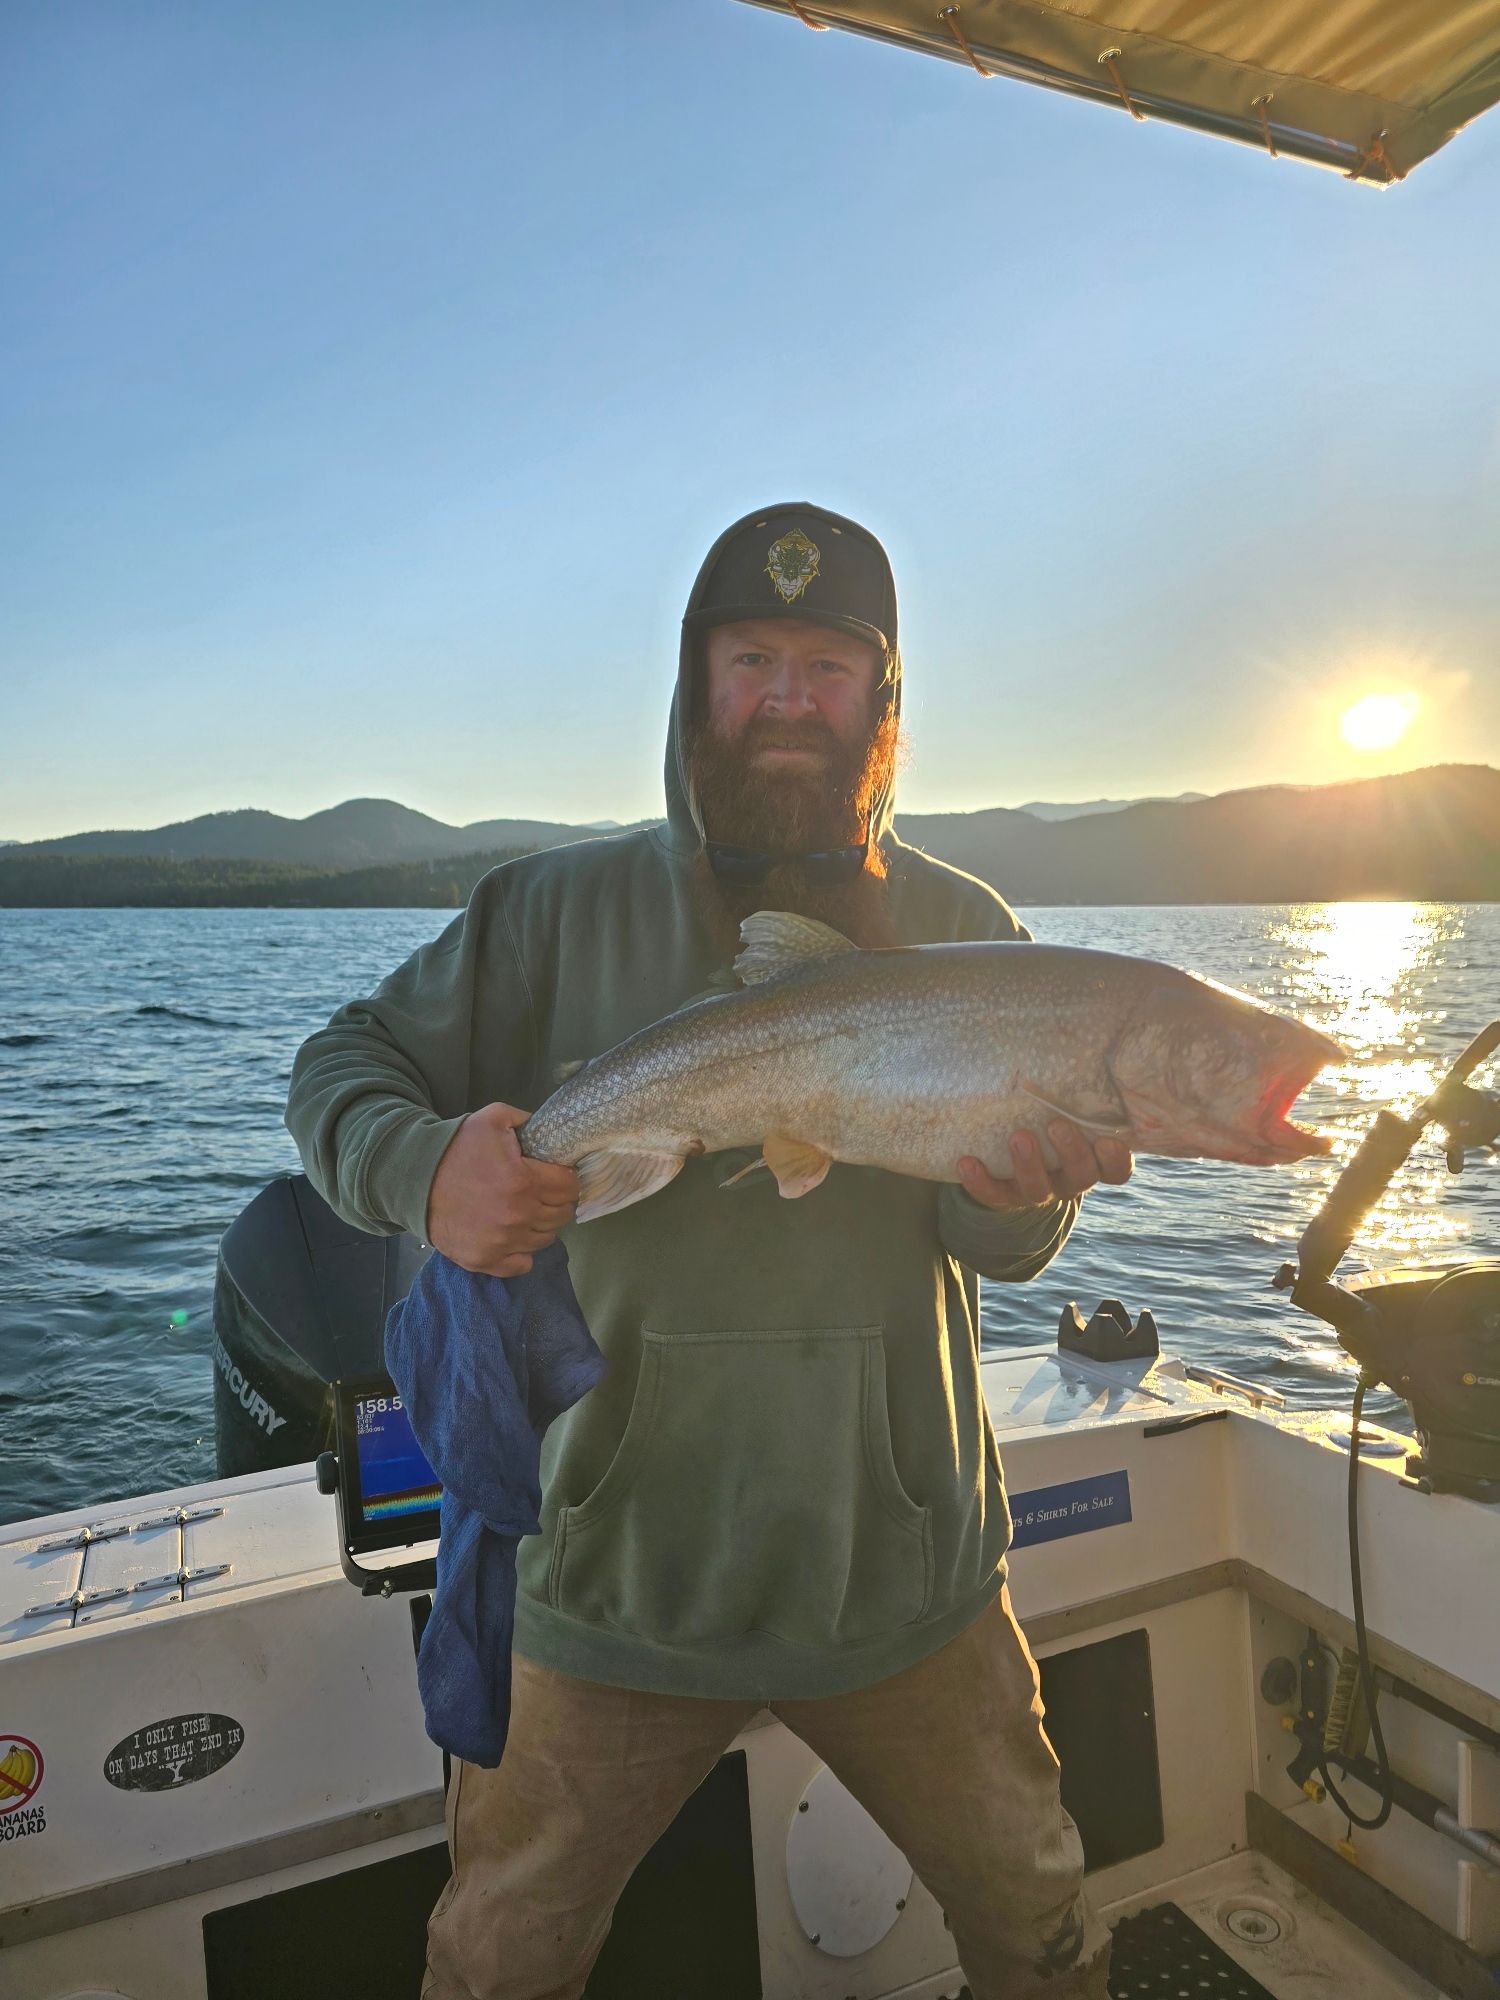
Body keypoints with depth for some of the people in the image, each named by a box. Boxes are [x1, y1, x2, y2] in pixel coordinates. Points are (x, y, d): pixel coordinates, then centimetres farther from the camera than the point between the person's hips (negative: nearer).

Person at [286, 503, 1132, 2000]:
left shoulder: (963, 932, -1)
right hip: (617, 1578, -1)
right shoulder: (562, 909, -5)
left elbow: (1005, 1252, -2)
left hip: (904, 1574, 2)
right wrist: (426, 1166, -24)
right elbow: (346, 1067, -1)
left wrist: (1025, 1196, -26)